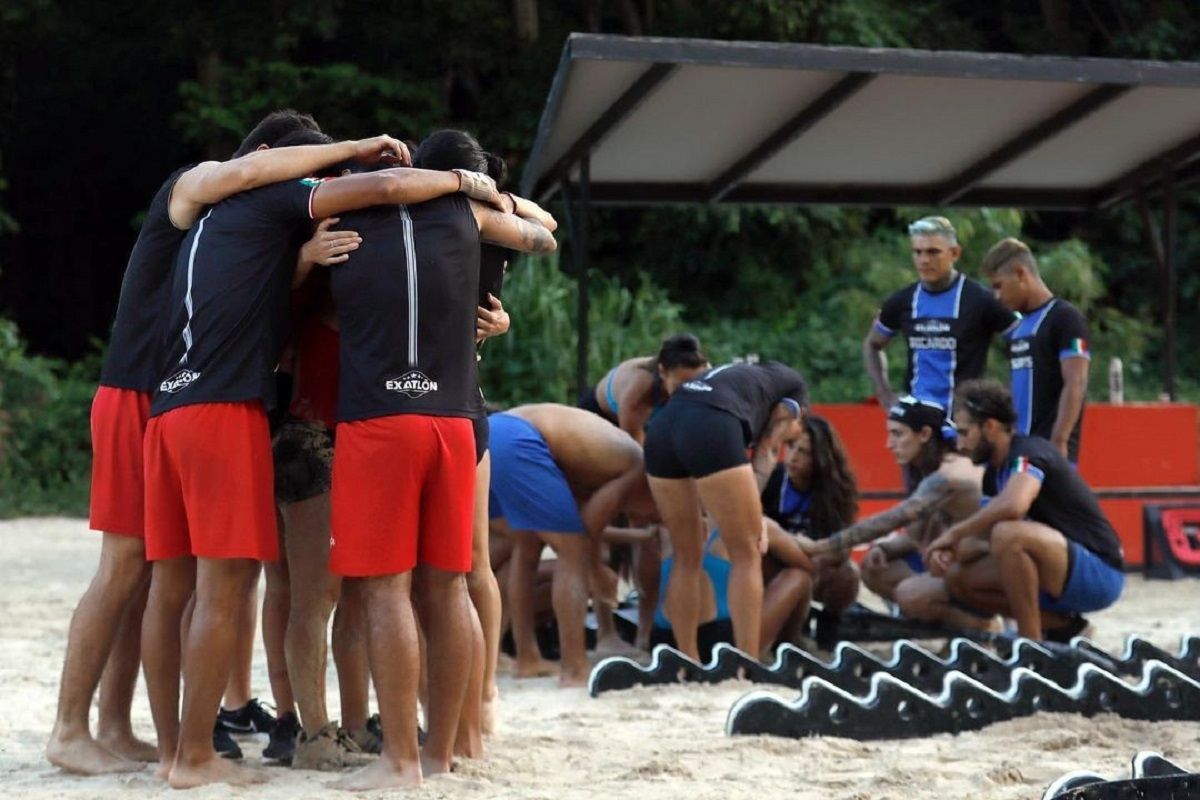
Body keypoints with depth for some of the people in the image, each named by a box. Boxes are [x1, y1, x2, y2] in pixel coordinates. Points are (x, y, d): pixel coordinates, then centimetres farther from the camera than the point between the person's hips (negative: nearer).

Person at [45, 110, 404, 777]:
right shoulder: (189, 190, -6)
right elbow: (241, 172, -29)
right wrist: (352, 150, -23)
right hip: (137, 399, -8)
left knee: (156, 571, 6)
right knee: (125, 568, -8)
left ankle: (114, 728, 10)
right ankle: (69, 733, -4)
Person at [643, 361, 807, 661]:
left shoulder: (738, 377, 40)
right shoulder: (793, 385, 26)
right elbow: (766, 454, 15)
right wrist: (755, 515, 9)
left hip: (662, 429, 6)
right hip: (710, 430, -6)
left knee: (687, 557, 17)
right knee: (747, 555, 4)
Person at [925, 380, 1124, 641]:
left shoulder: (1029, 453, -16)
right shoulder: (995, 472, 12)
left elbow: (1012, 505, -36)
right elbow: (985, 529, 15)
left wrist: (954, 533, -23)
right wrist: (951, 551, -7)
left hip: (1100, 574, -10)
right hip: (1066, 578, 10)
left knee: (1008, 534, -33)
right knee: (959, 578, 2)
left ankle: (1031, 642, -19)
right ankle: (1062, 625, 7)